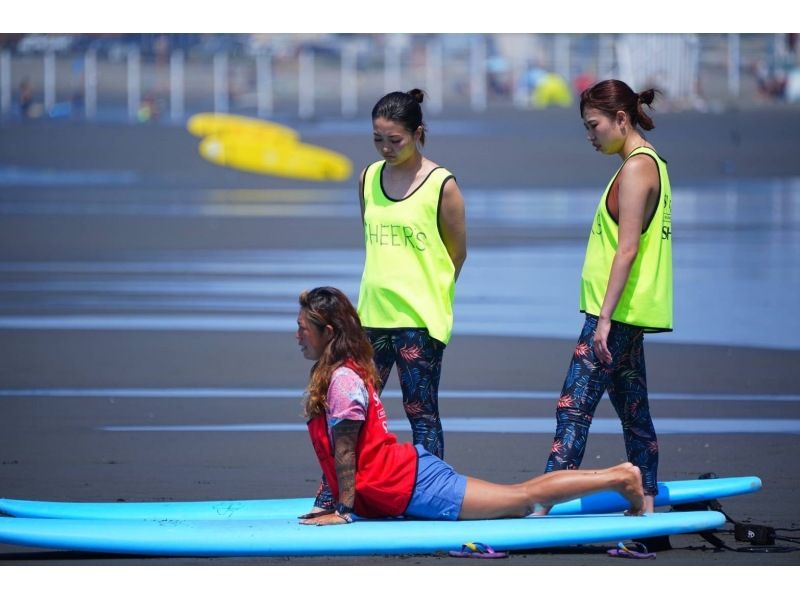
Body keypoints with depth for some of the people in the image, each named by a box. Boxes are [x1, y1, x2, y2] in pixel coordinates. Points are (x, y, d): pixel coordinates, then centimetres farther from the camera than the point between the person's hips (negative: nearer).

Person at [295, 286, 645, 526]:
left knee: (522, 499, -6)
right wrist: (336, 503, 18)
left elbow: (344, 451, -18)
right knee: (519, 500, 12)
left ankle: (620, 479, -3)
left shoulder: (342, 379, -16)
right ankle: (616, 475, 16)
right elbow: (338, 450, 20)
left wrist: (342, 511, -17)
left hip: (411, 486, -9)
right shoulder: (346, 370, 15)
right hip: (407, 472, 9)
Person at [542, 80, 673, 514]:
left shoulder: (636, 167, -13)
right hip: (628, 314, 11)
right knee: (633, 410, 12)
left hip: (618, 311, -11)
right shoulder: (649, 164, 17)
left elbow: (627, 249, -19)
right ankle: (645, 502, 15)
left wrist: (604, 318, -21)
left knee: (574, 407, -14)